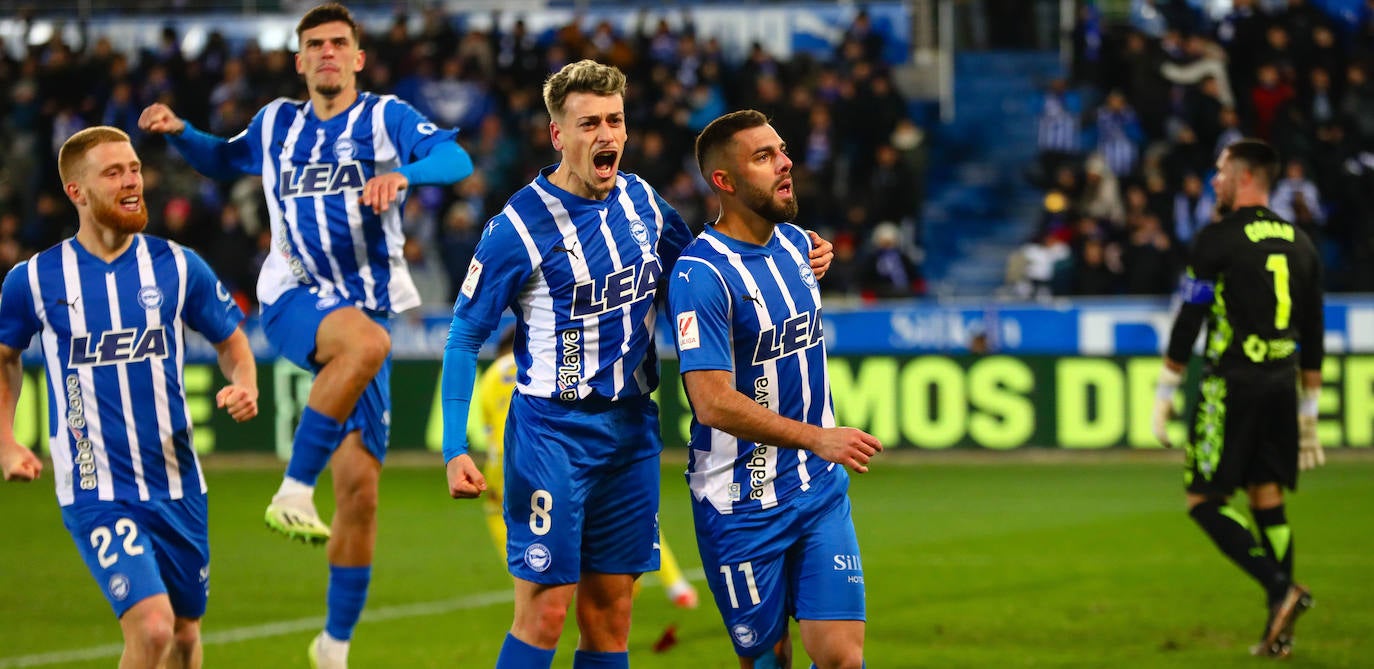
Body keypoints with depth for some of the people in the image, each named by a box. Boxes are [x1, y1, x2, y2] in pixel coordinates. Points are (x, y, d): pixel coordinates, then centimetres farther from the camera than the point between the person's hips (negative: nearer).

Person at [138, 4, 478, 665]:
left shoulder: (385, 117, 3)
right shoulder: (276, 123, 12)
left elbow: (456, 158, -13)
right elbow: (224, 159, 31)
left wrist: (403, 173, -33)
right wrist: (180, 133, 11)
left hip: (366, 307, 1)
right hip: (293, 300, 0)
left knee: (360, 485, -3)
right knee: (366, 341, -38)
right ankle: (294, 491, -33)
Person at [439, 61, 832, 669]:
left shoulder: (641, 201, 4)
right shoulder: (519, 226, -12)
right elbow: (464, 337, -7)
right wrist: (455, 450, -15)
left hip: (632, 429, 6)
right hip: (553, 431, -5)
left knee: (610, 614, 7)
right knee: (544, 612, -8)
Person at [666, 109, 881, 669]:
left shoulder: (796, 244, 7)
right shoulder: (700, 275, -17)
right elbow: (713, 402, -25)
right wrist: (815, 438, -31)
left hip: (821, 493, 6)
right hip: (741, 506, -6)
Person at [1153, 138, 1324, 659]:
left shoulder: (1218, 240, -8)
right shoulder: (1299, 243, 12)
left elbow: (1188, 323, -9)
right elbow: (1313, 337, 16)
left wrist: (1165, 394, -2)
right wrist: (1309, 410, 22)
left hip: (1231, 386, -6)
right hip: (1282, 387, 6)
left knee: (1205, 501, -1)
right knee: (1268, 499, 9)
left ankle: (1281, 588, -18)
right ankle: (1279, 631, 5)